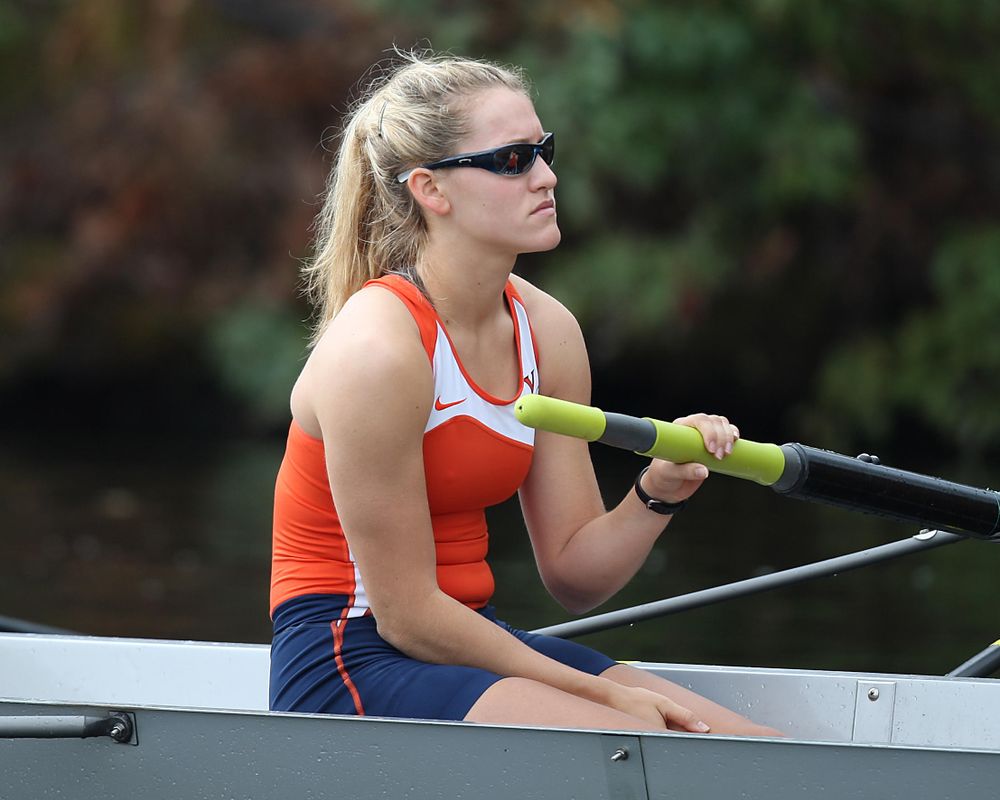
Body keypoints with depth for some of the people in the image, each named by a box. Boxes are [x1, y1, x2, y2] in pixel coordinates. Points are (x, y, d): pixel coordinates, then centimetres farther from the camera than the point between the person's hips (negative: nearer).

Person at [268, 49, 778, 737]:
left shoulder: (546, 331, 4)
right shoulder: (376, 347, -20)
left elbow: (573, 577, 9)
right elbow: (407, 614, -18)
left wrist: (658, 493, -11)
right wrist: (599, 694, -13)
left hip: (471, 642, 8)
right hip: (352, 665, -8)